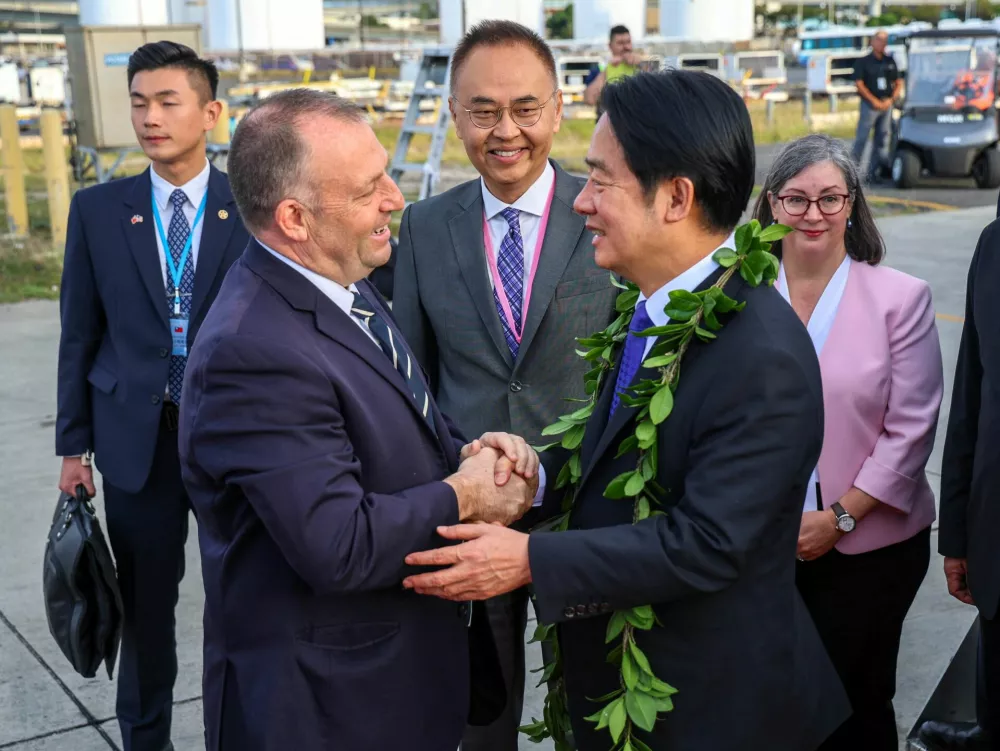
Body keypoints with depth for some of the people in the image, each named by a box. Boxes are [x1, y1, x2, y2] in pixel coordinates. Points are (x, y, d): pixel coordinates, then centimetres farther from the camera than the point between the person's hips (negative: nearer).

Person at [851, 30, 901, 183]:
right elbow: (859, 84, -7)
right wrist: (875, 101, -12)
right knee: (861, 138, -6)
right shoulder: (863, 61, -1)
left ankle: (873, 173, 9)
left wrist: (891, 99, -3)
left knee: (881, 140, 4)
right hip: (869, 105, -4)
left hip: (886, 105, 4)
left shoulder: (890, 61, 12)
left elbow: (898, 82, 13)